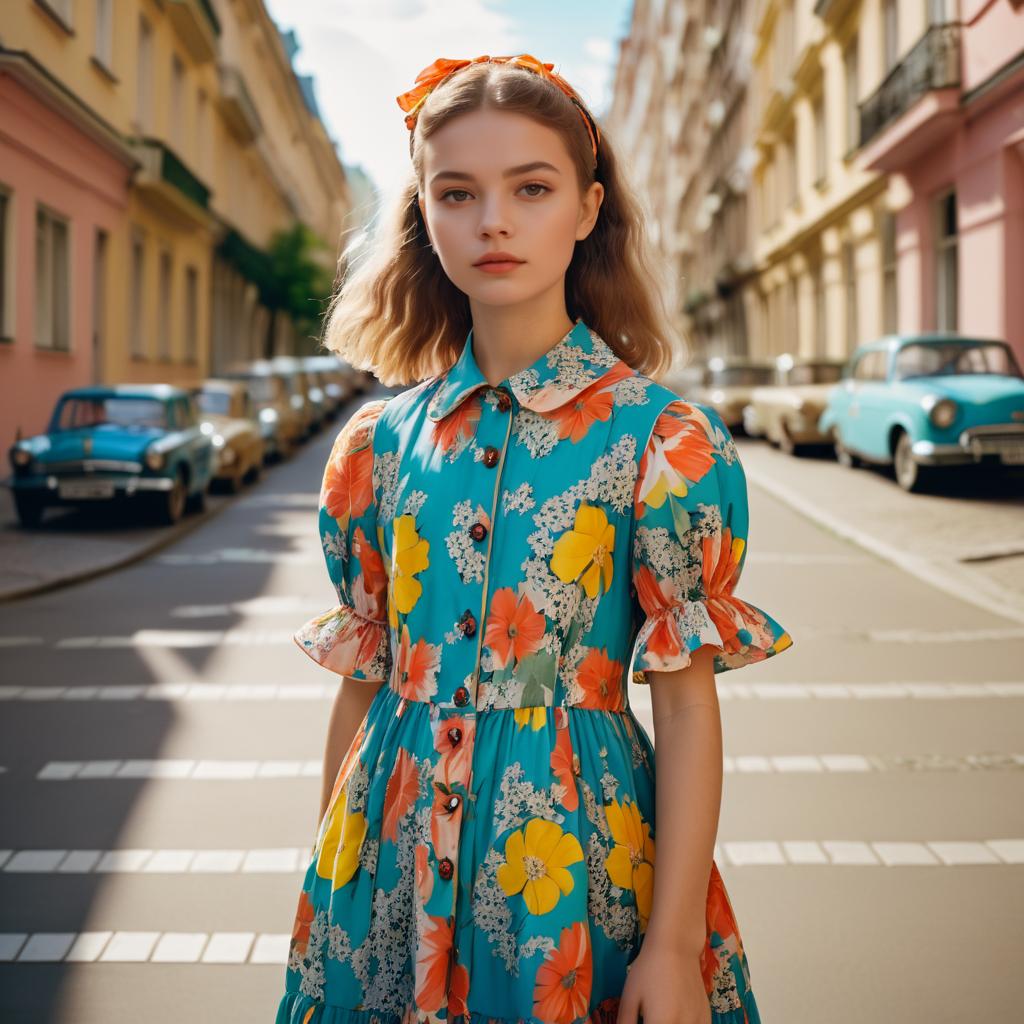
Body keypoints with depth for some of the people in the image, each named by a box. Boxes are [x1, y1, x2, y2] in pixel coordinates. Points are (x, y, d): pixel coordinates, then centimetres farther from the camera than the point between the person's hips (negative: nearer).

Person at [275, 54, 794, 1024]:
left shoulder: (663, 436, -8)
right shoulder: (381, 438, 3)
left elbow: (686, 698, -9)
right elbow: (361, 681, 8)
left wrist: (674, 944, -12)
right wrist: (330, 879, 9)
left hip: (577, 839, -3)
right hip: (393, 851, 4)